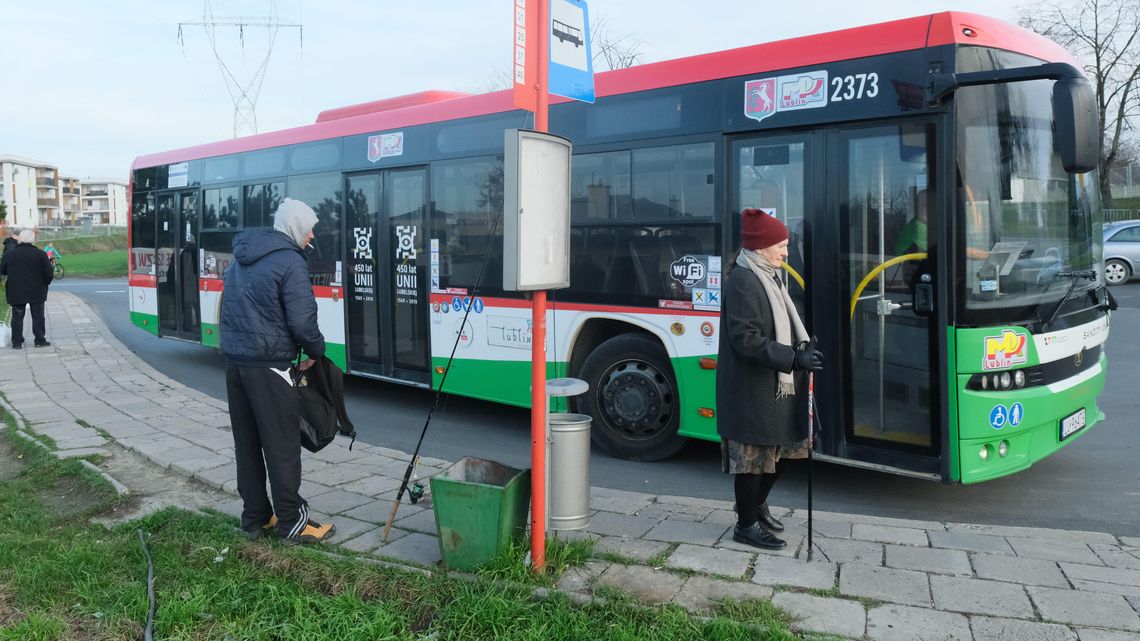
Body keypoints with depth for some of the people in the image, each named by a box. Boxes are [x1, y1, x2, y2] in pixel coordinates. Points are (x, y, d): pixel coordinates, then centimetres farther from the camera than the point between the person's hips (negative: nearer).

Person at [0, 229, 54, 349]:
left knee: (17, 317, 8)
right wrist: (45, 283, 9)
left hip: (16, 292, 2)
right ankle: (40, 340, 9)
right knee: (38, 316, 7)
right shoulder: (40, 254, -9)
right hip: (36, 292, -2)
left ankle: (17, 342, 8)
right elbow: (48, 273, -8)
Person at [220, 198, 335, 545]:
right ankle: (291, 523, 7)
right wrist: (316, 350, 0)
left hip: (234, 360, 8)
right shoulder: (290, 262, -13)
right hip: (267, 366, -8)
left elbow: (230, 308, 18)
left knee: (247, 443, 14)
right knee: (282, 447, 0)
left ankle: (255, 518, 23)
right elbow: (302, 320, -16)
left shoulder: (241, 258, 13)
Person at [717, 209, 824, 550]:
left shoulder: (768, 278, 13)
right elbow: (747, 340, -24)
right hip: (751, 391, -10)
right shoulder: (742, 282, -19)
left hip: (775, 385, 10)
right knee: (753, 456, 3)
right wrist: (795, 358, -24)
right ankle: (746, 524, 18)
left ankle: (756, 504, 40)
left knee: (780, 451, 19)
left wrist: (804, 347, 6)